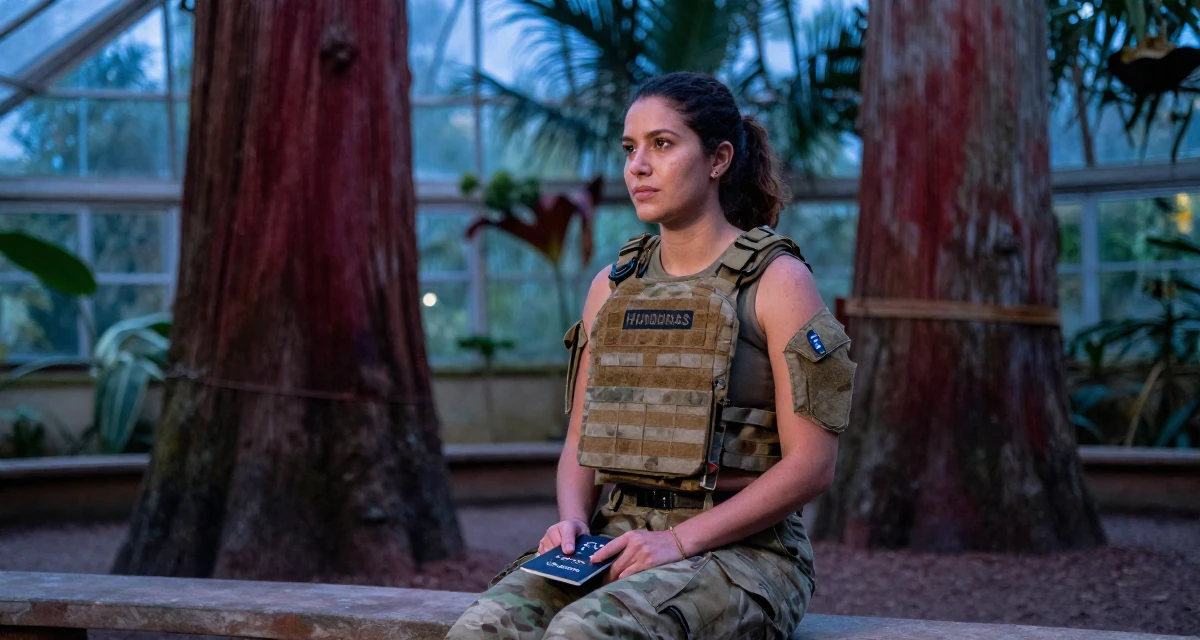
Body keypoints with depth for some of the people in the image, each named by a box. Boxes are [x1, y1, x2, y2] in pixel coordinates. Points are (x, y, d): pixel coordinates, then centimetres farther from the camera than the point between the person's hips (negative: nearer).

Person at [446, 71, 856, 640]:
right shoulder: (612, 286, 15)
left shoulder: (776, 280, -3)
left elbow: (810, 465, -9)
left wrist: (680, 539, -16)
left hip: (742, 548, -5)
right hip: (619, 539, 5)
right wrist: (572, 520, -3)